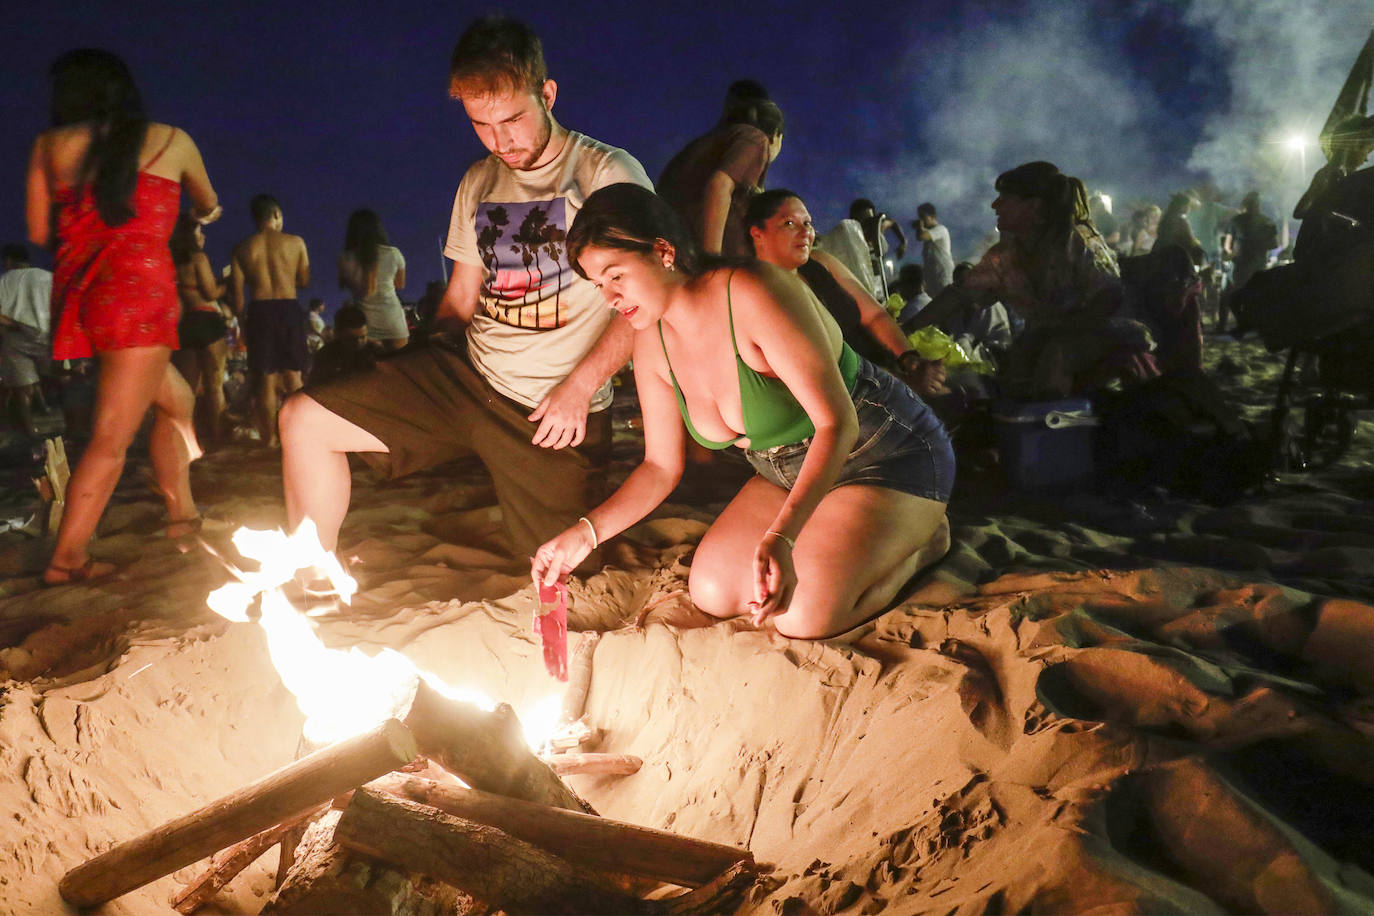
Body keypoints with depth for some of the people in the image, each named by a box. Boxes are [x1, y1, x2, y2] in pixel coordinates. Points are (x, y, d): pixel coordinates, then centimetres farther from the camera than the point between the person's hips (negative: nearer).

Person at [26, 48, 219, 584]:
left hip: (77, 294, 5)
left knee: (176, 400, 23)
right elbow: (208, 205, 29)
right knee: (112, 437, -4)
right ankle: (66, 559, -6)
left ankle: (182, 515, 25)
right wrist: (205, 214, 53)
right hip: (139, 290, -5)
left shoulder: (49, 146, 12)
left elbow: (39, 232, 16)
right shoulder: (170, 140, 11)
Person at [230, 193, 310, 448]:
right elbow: (305, 281, 6)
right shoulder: (296, 242, 2)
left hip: (259, 312, 0)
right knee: (293, 377, 8)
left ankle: (268, 440, 6)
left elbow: (236, 291, 0)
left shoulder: (242, 248, 4)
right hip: (290, 308, 0)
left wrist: (242, 321, 9)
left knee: (265, 380, 4)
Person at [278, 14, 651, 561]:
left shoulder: (609, 174, -7)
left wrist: (580, 386, -17)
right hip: (464, 378, 6)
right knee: (304, 418, -5)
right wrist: (422, 378, 9)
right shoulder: (478, 183, 14)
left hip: (554, 411, -5)